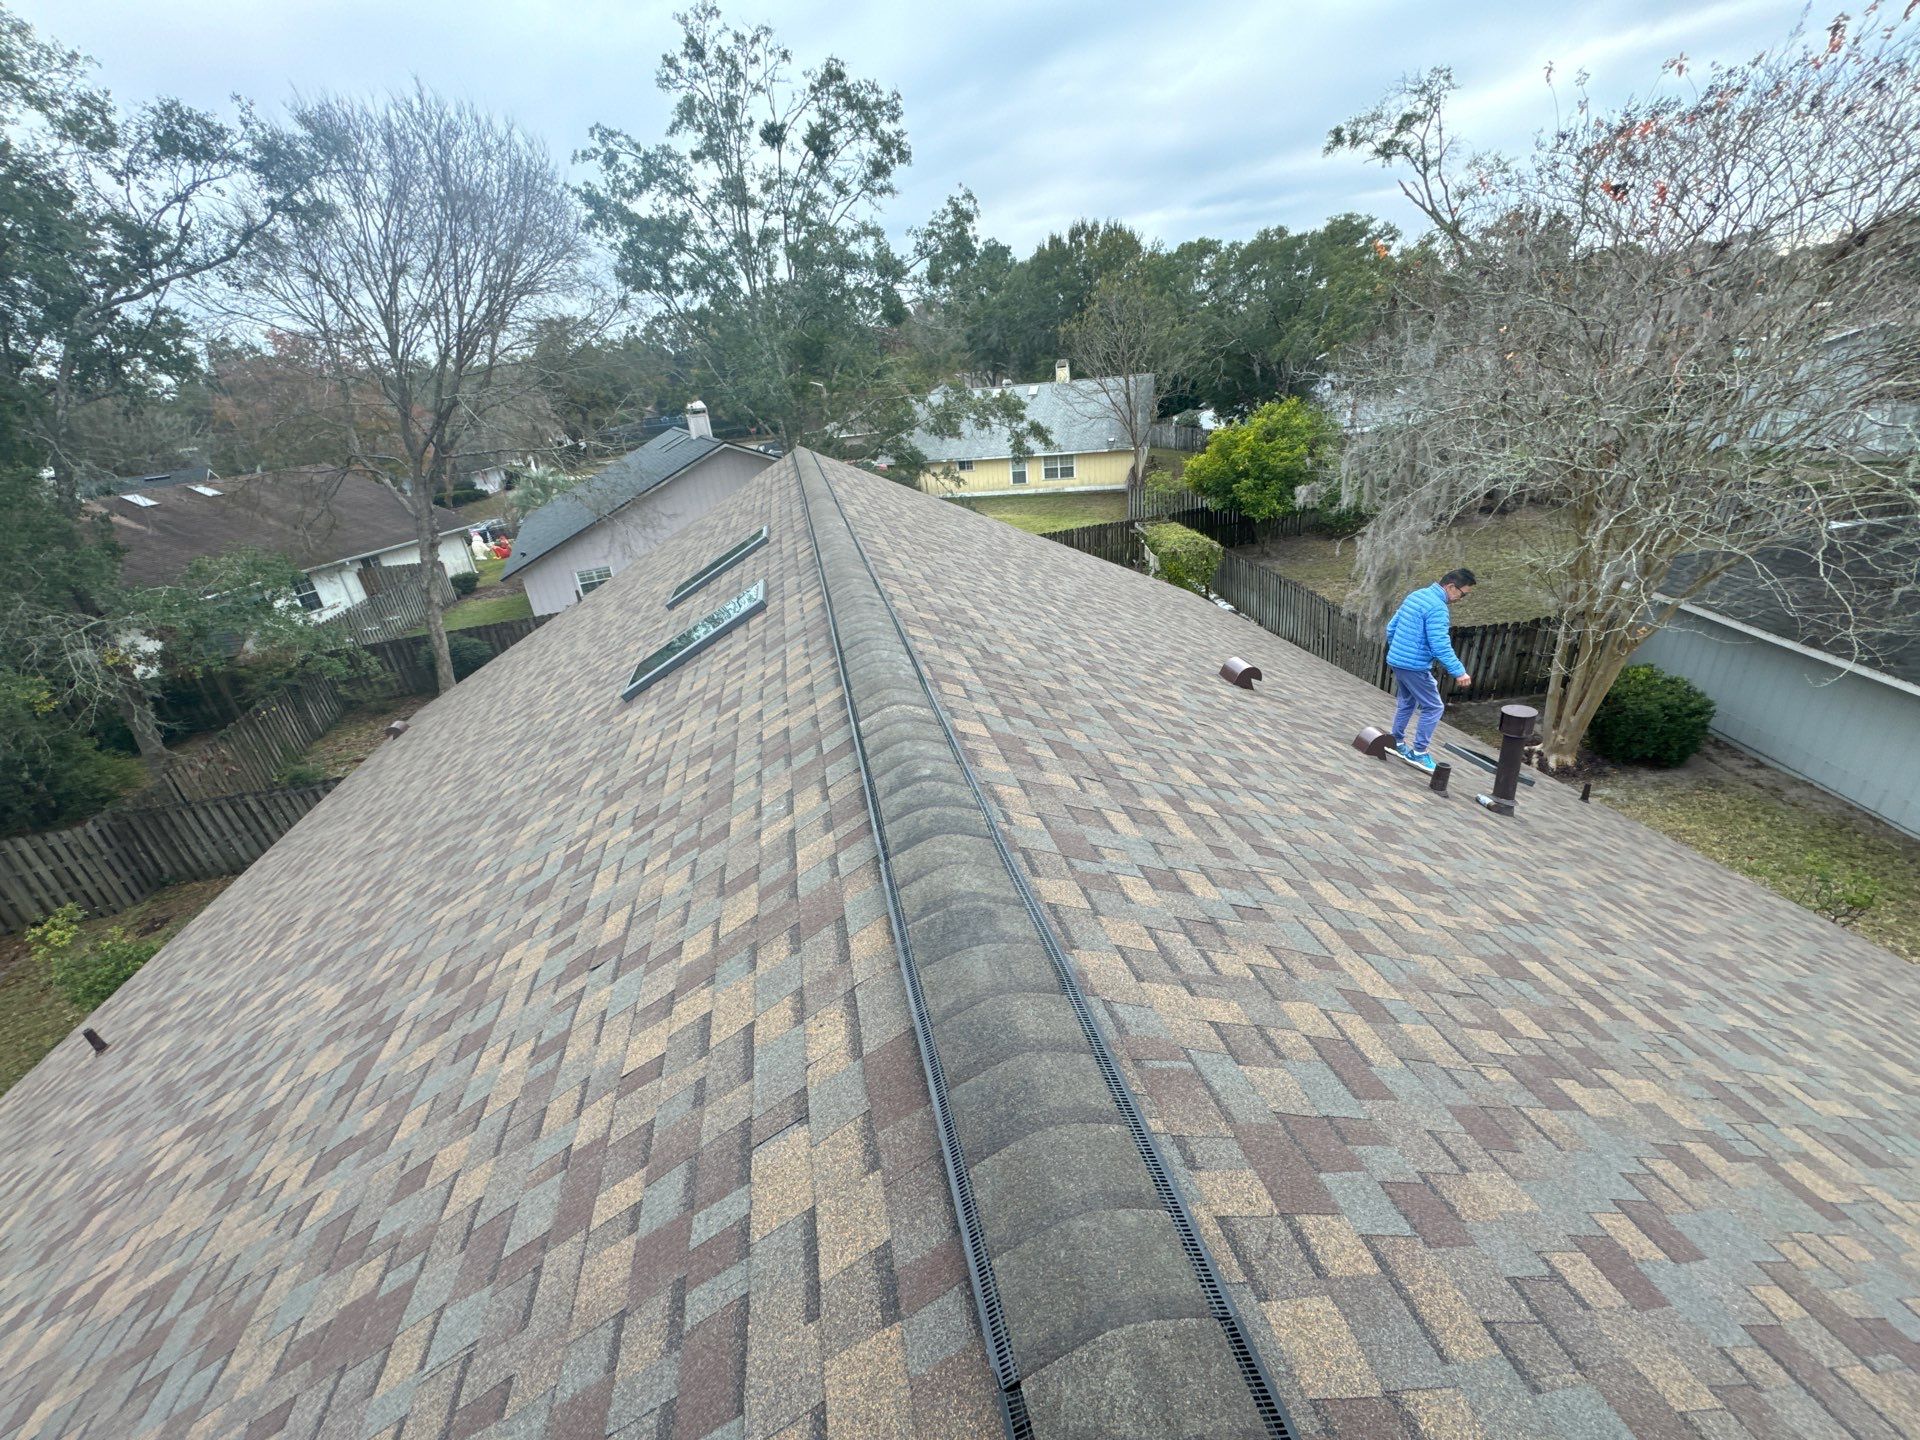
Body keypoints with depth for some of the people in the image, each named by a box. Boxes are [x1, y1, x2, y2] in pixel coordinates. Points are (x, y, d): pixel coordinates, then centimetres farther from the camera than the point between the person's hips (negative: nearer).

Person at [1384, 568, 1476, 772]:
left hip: (1396, 661, 9)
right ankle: (1418, 753, 5)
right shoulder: (1437, 607, -18)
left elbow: (1391, 628, 17)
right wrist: (1459, 672, -20)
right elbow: (1441, 646, -24)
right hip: (1414, 667, -9)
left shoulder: (1415, 595, 11)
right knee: (1433, 708, 2)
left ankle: (1397, 743, 30)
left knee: (1407, 703, 23)